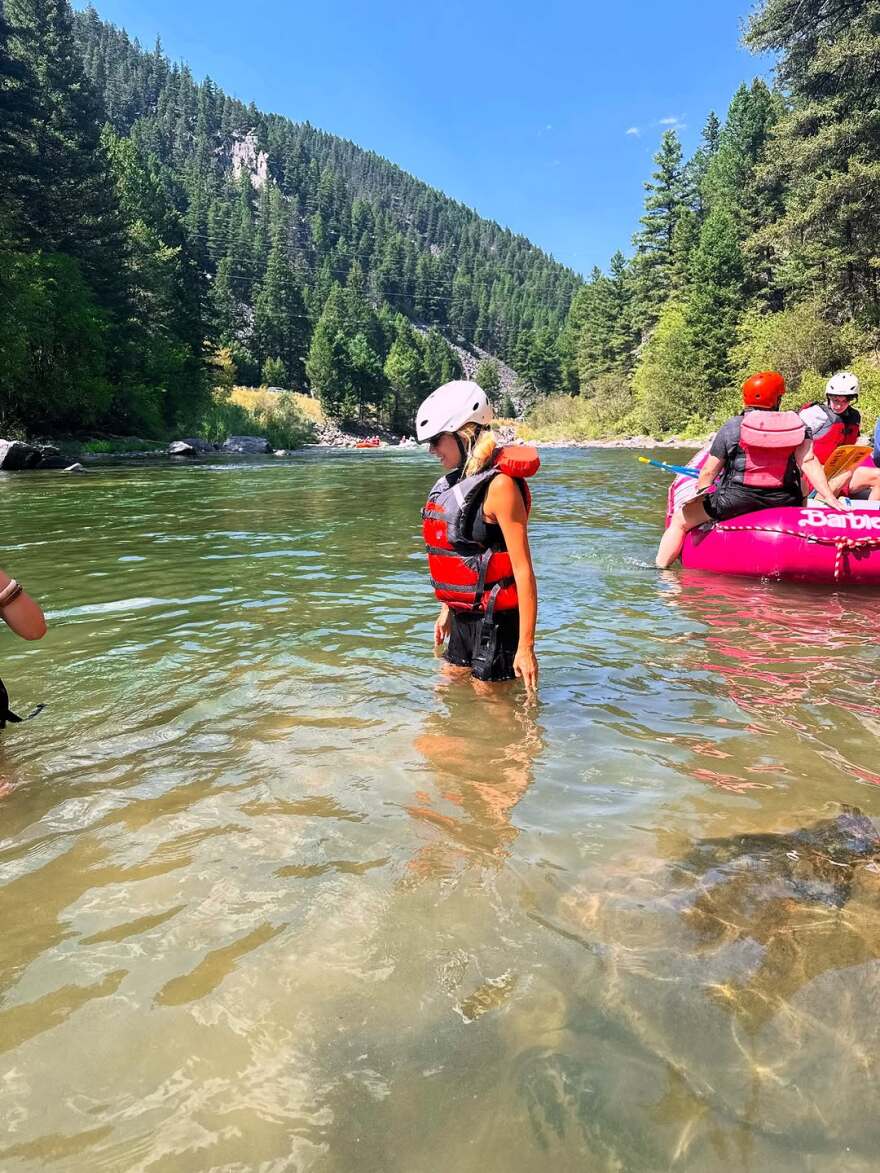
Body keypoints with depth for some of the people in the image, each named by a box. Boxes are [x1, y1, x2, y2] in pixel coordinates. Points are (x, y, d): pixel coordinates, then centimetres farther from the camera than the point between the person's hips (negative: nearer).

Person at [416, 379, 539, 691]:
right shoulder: (454, 482, 8)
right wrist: (447, 610, 22)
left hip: (495, 621, -9)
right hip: (463, 618, 9)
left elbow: (523, 569, -21)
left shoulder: (497, 485, -18)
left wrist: (526, 646, -22)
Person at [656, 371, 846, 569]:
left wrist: (699, 494, 18)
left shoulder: (731, 427, -4)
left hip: (735, 500, -3)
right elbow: (808, 462, -11)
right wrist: (830, 497, -11)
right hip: (783, 503, 3)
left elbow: (708, 473, 0)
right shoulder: (798, 425, 1)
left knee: (679, 520, 13)